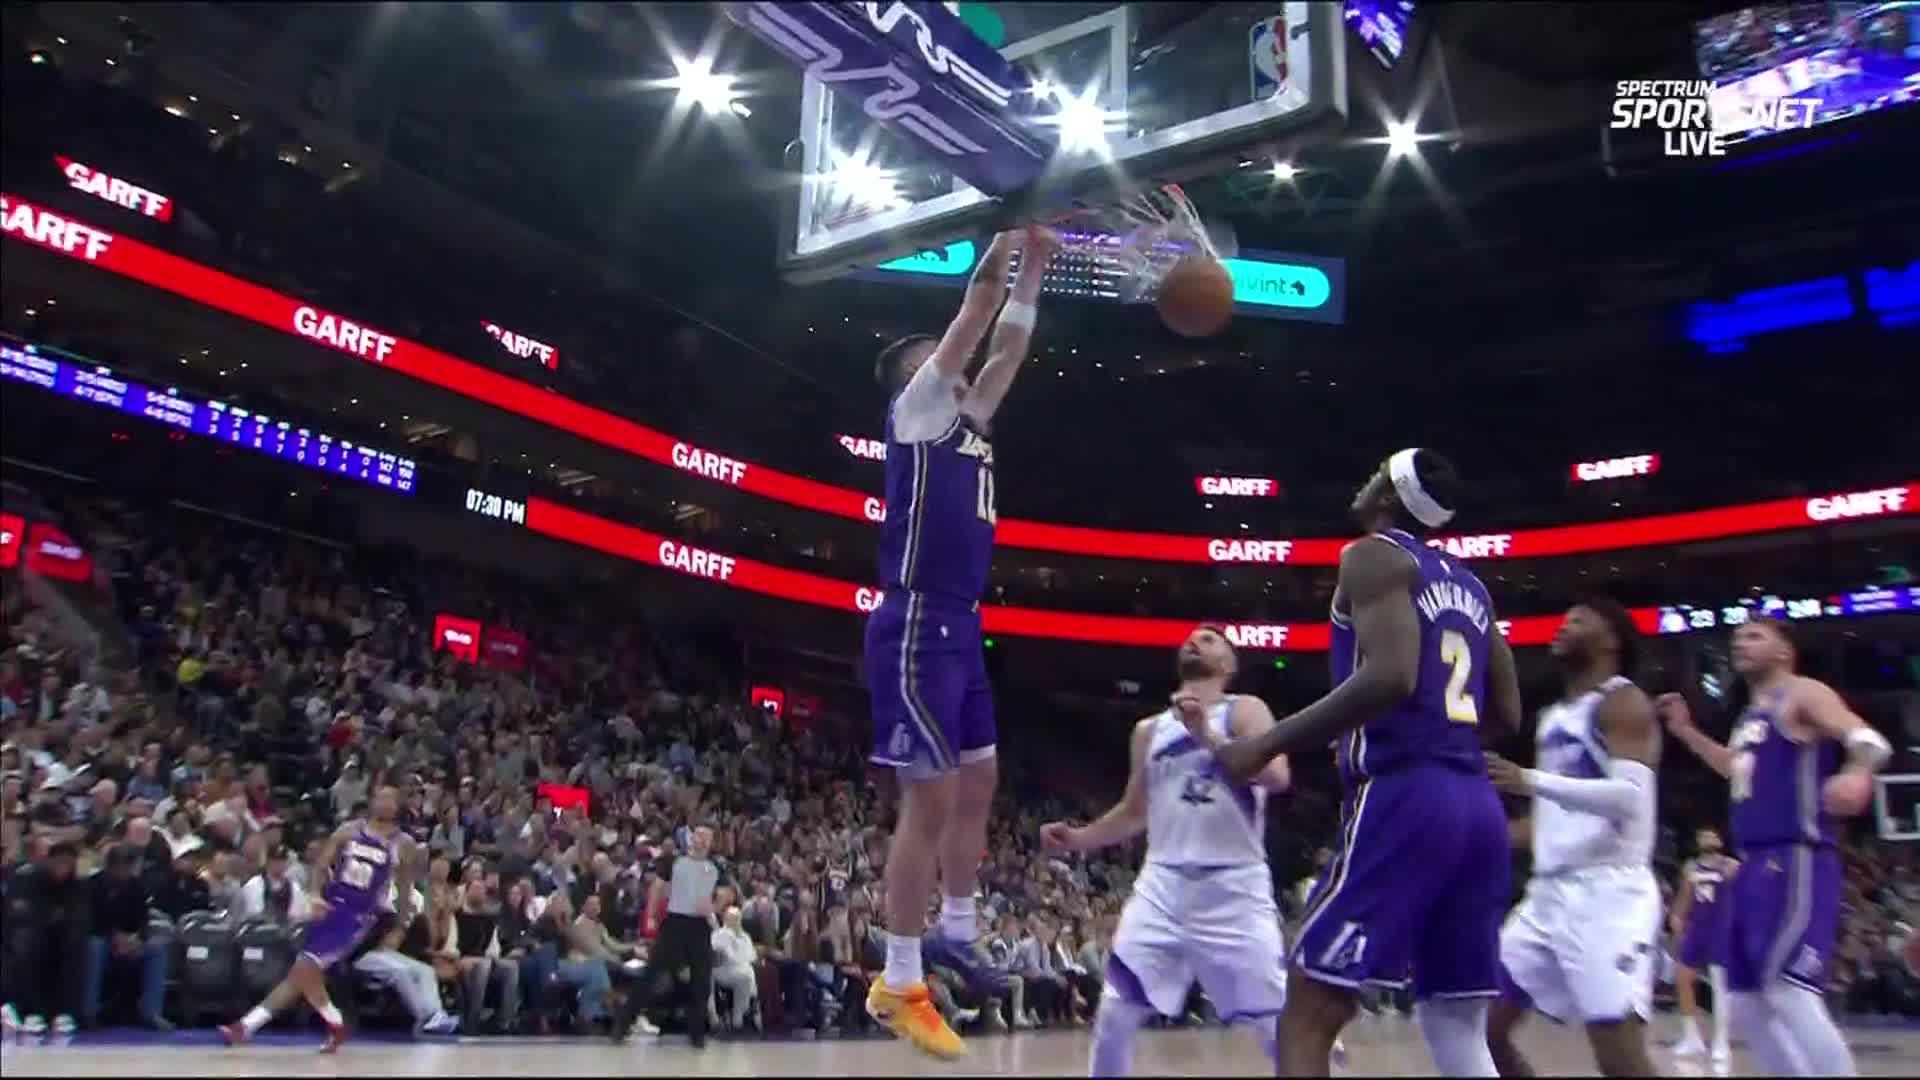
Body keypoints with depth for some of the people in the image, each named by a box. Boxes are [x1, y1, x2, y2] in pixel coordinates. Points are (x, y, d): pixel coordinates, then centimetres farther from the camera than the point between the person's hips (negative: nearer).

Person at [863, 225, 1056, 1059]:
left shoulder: (967, 420, 19)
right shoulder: (915, 409, -3)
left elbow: (1007, 347, 23)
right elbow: (970, 323, -9)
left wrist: (1034, 269, 18)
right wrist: (999, 252, -2)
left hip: (958, 629, 10)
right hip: (916, 629, -9)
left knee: (977, 783, 15)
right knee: (930, 801, -8)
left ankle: (956, 936, 30)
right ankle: (900, 985, 0)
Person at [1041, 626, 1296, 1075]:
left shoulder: (1244, 711, 0)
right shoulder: (1149, 730, 14)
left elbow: (1276, 776, -18)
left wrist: (1206, 735, -24)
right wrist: (1080, 838, 7)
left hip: (1235, 887, -4)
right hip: (1162, 886, 4)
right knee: (1112, 1018, -2)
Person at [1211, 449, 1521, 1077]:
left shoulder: (1375, 555, -2)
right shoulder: (1467, 583, 22)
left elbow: (1390, 676, -19)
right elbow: (1505, 716, 22)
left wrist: (1267, 745, -14)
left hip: (1404, 797, -8)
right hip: (1477, 805, 8)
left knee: (1308, 1016, -3)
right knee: (1456, 1027, 14)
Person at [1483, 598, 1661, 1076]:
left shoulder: (1622, 702, -6)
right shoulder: (1553, 716, 20)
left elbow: (1630, 796, -22)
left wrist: (1531, 781, -29)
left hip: (1608, 891, -9)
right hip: (1549, 892, 9)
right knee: (1485, 1028, 8)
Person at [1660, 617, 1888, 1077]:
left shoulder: (1804, 694, -4)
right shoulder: (1750, 715, 22)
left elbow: (1870, 740, -21)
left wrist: (1856, 773, -43)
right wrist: (1686, 731, 31)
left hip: (1795, 860, -9)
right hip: (1754, 865, 9)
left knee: (1790, 991, -21)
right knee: (1746, 1000, 9)